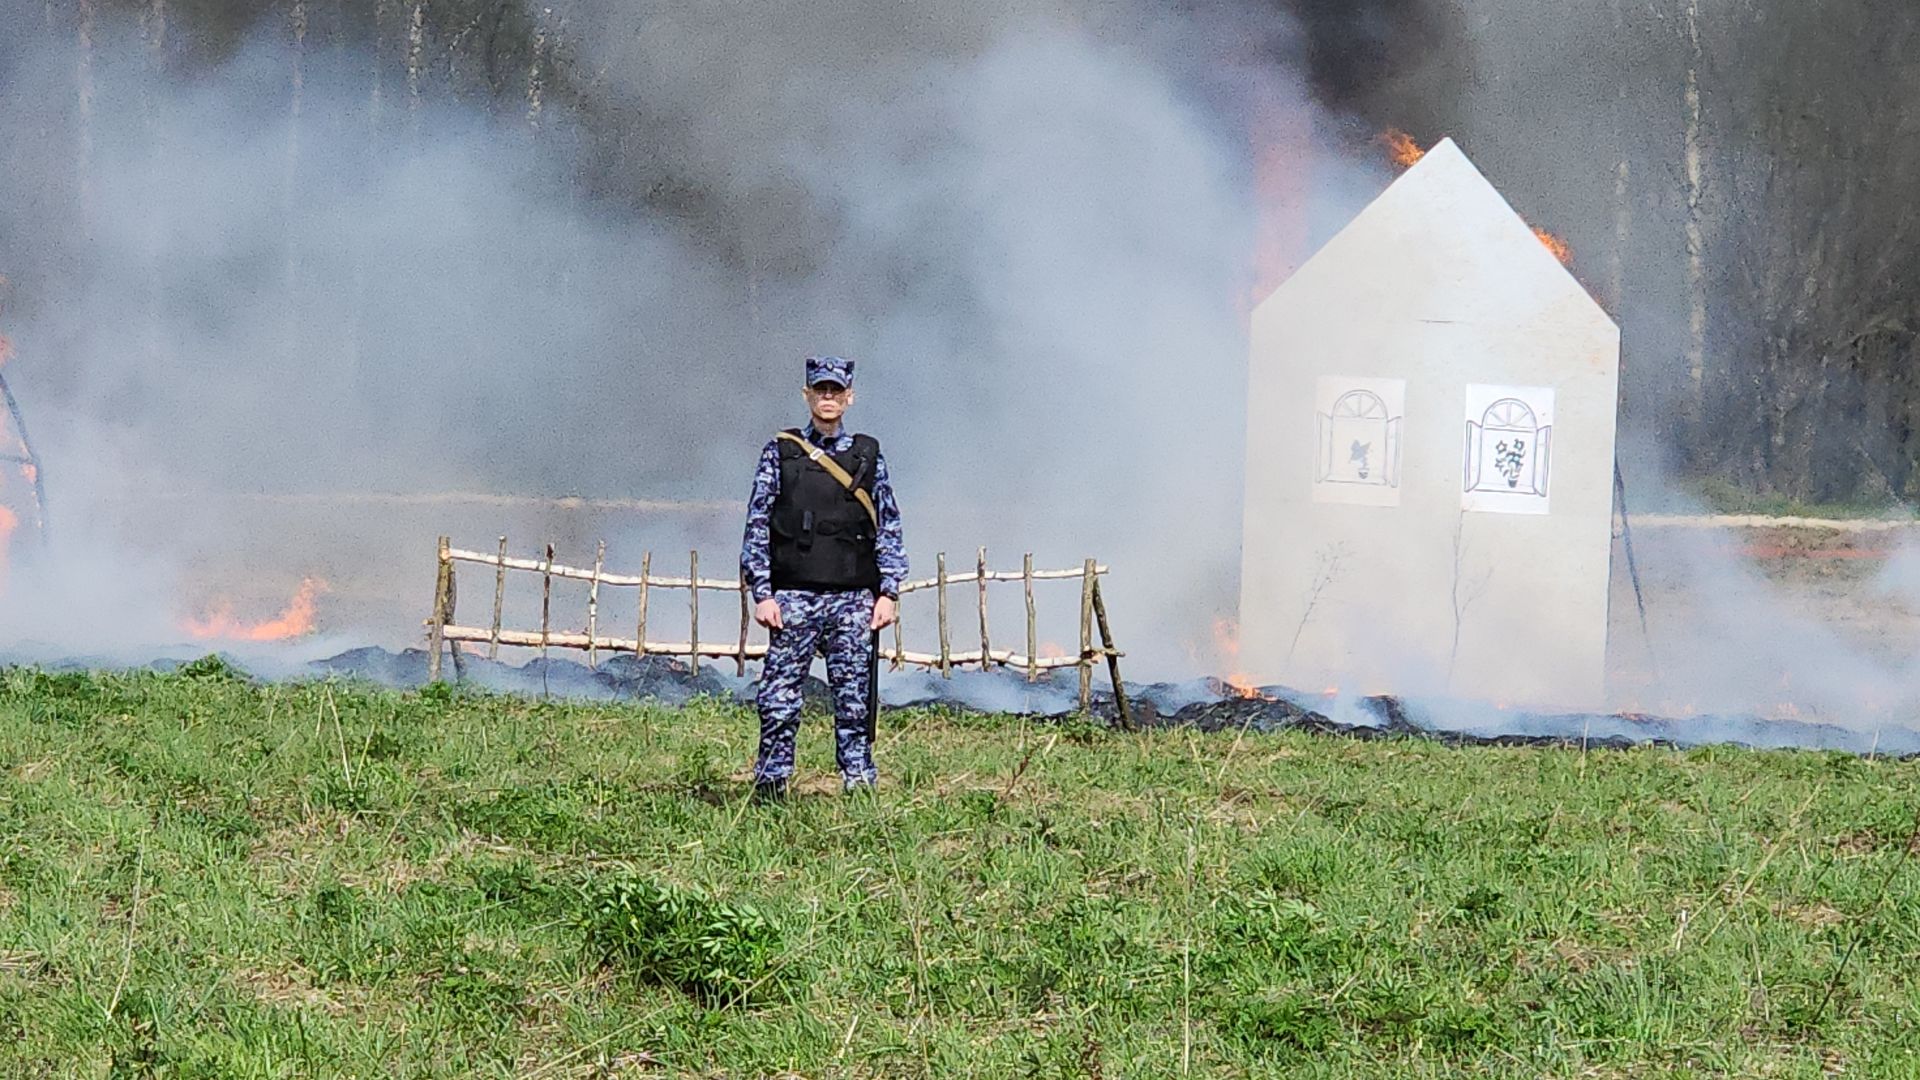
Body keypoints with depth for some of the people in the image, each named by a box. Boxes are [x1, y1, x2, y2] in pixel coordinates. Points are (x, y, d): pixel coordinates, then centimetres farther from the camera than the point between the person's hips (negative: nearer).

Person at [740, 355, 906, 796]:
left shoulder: (868, 455, 11)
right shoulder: (780, 453, 6)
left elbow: (889, 528, 12)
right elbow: (757, 527, 4)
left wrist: (888, 593, 3)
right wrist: (763, 594, -4)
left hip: (854, 600, 1)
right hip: (793, 598, -1)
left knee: (854, 701, 2)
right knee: (779, 701, -4)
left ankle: (860, 787, 6)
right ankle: (770, 787, 1)